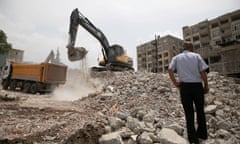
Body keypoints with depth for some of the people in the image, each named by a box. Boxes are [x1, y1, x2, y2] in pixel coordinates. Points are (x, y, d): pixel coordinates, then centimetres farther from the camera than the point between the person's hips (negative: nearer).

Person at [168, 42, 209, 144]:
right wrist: (206, 85, 7)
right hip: (197, 85, 0)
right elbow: (203, 71, -2)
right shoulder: (196, 56, 6)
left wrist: (175, 83, -5)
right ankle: (202, 134, 29)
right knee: (200, 110, 18)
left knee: (189, 112, 8)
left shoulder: (176, 58, 8)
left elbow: (170, 70, -9)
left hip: (184, 86, 0)